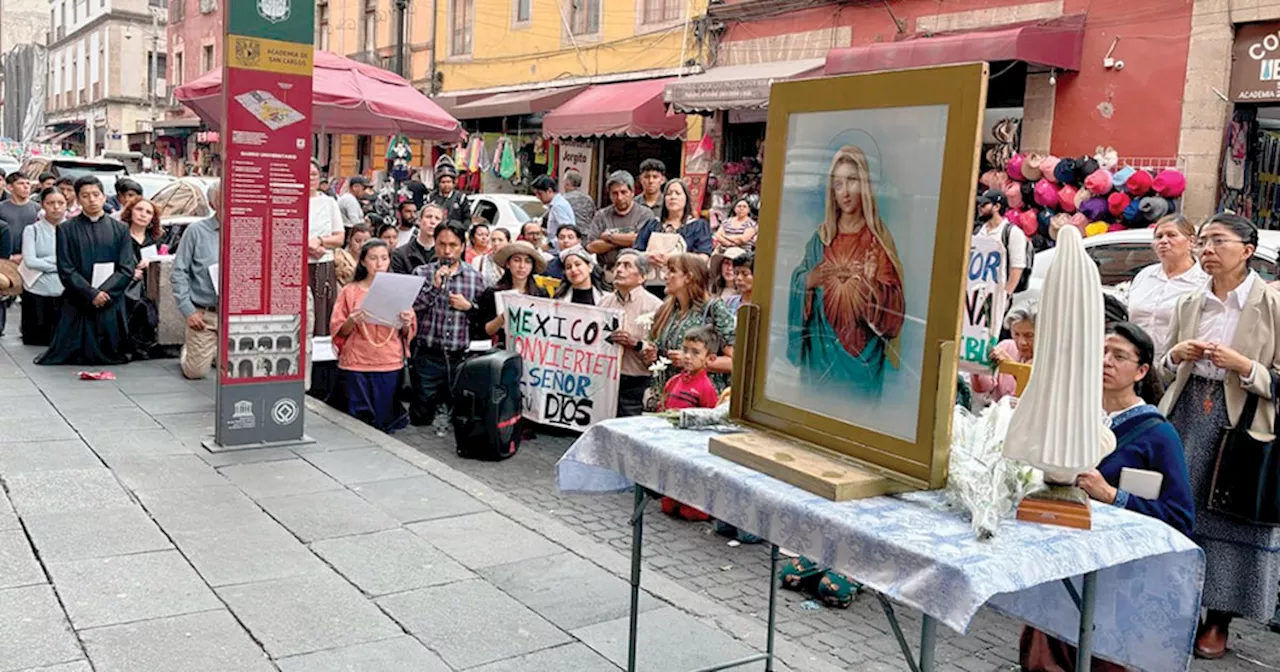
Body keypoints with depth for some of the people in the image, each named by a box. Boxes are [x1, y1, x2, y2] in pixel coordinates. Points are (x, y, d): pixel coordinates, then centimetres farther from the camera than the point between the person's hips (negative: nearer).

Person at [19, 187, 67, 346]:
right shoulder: (32, 230, 2)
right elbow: (30, 261, -8)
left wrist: (45, 262, -10)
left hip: (67, 295, 0)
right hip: (38, 295, 0)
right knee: (38, 342, 7)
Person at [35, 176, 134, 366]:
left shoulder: (119, 229, 6)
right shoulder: (66, 230, 2)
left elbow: (127, 269, -1)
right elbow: (66, 271, -4)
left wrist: (104, 292, -14)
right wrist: (91, 294, -14)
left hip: (112, 304, 1)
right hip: (77, 305, -1)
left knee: (109, 355, 3)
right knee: (66, 355, 0)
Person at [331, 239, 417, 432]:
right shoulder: (350, 291, 4)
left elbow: (408, 333, 11)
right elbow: (337, 330, 4)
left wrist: (406, 324, -11)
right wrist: (351, 322, -16)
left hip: (390, 365, 1)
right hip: (356, 365, -1)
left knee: (385, 421, 3)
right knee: (358, 420, 1)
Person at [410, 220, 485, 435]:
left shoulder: (475, 277, 6)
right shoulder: (422, 273, 3)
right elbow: (410, 308, -8)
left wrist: (469, 307, -8)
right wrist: (434, 286, -14)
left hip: (462, 358, 1)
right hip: (428, 356, -1)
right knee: (422, 417, 6)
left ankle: (442, 408, 32)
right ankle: (438, 409, 31)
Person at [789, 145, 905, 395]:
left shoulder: (877, 240, -6)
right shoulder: (821, 237, 5)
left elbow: (895, 305, -9)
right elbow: (798, 281, 7)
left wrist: (874, 285, -28)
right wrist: (809, 281, -14)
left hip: (863, 352, -3)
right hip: (823, 349, 3)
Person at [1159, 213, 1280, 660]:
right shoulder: (1189, 305, 10)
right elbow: (1164, 372, 18)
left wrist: (1243, 366, -19)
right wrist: (1175, 356, -3)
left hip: (1240, 425, -4)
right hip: (1185, 418, 4)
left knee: (1228, 519, 3)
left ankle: (1217, 622, 16)